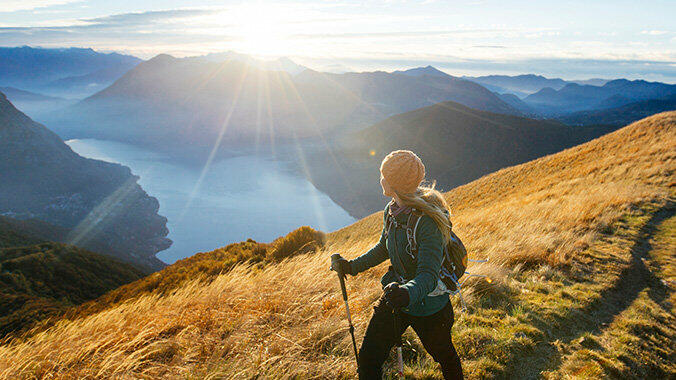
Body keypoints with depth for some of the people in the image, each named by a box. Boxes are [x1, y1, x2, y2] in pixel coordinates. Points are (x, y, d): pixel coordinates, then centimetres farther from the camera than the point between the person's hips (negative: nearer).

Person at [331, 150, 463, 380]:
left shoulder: (428, 221, -30)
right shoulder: (391, 210, -6)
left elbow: (428, 275, -33)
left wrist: (408, 293, -52)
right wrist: (353, 266, 12)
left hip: (428, 308, -6)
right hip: (395, 300, 6)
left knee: (445, 357, 21)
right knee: (368, 360, 6)